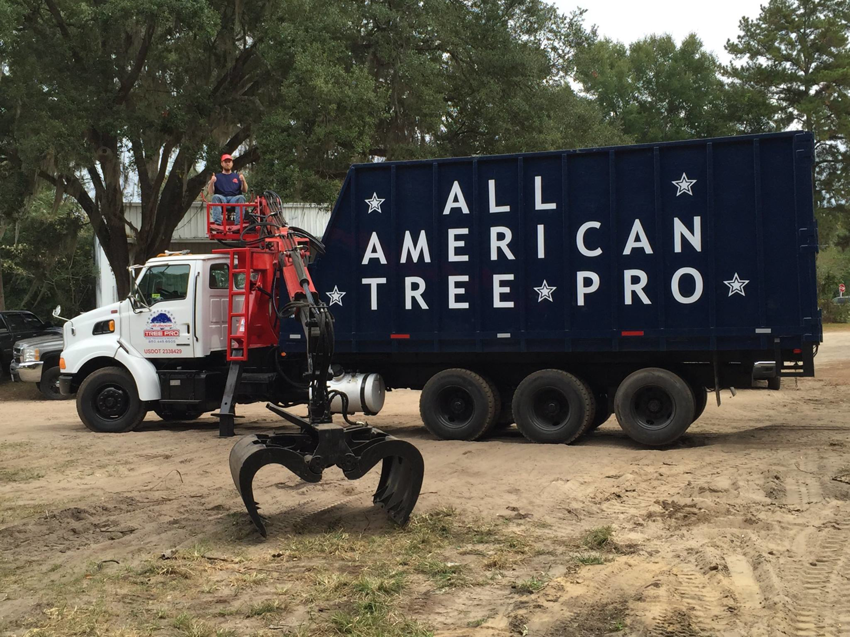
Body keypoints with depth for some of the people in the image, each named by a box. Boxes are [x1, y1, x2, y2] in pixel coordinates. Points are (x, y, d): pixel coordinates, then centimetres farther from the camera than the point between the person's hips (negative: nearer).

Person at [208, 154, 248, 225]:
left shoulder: (237, 176, 25)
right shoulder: (217, 177, 22)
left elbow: (245, 190, 13)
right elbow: (210, 192, 10)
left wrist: (243, 181, -6)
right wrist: (211, 182, -10)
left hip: (235, 198, 0)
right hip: (221, 198, 0)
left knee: (241, 197, -33)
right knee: (216, 197, -34)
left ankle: (239, 222, -44)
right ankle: (217, 221, -46)